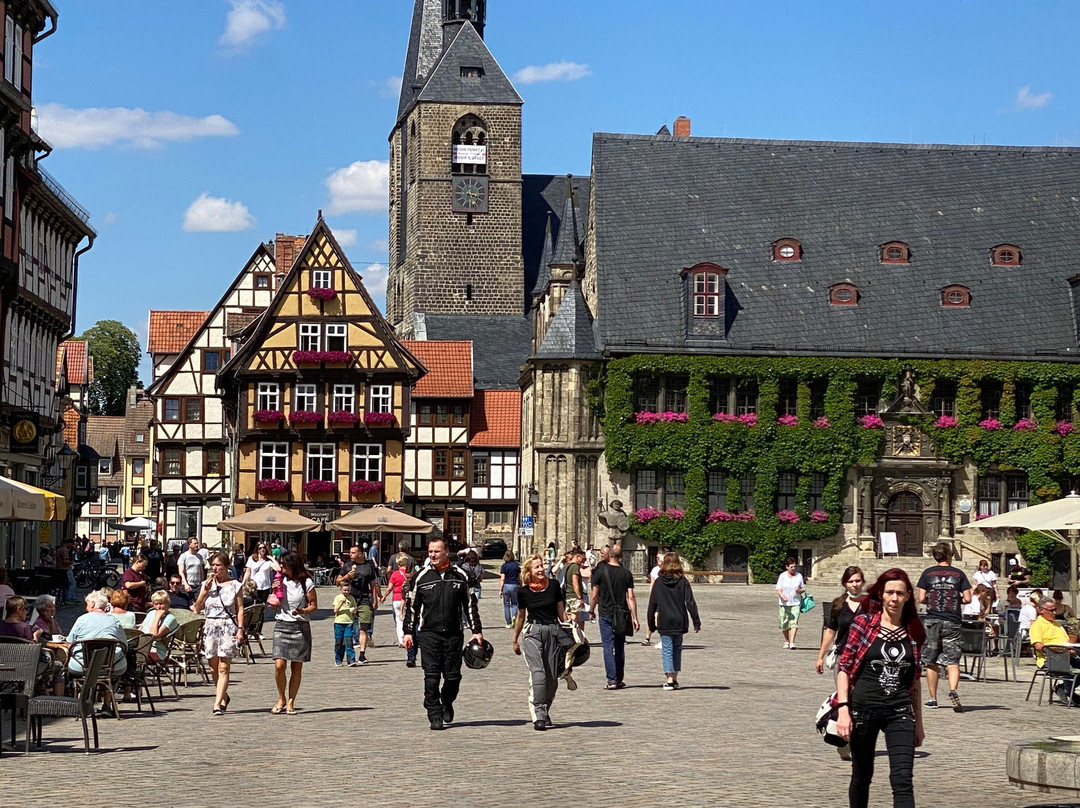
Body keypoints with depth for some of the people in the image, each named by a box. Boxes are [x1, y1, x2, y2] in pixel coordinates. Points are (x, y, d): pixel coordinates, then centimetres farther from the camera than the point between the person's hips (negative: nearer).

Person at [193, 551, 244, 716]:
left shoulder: (235, 586, 2)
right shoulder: (207, 584, 10)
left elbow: (240, 609, 0)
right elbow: (198, 607, 5)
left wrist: (240, 629, -9)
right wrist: (206, 589, -5)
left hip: (228, 627, -4)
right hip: (210, 627, 4)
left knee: (223, 668, -9)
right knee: (213, 668, 7)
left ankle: (218, 704, -13)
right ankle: (223, 696, 27)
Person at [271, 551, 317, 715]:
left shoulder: (306, 583, -4)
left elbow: (314, 605, 1)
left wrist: (303, 611, -18)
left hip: (300, 627, -2)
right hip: (281, 625, 2)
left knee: (296, 667, 2)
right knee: (279, 665, -10)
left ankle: (290, 702, 12)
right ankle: (281, 699, 9)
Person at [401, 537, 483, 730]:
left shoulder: (460, 576, 7)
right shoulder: (422, 576, 4)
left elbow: (470, 604, 13)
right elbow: (411, 605, 9)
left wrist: (477, 631, 9)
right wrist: (408, 632, 5)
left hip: (453, 634, 1)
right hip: (429, 633, -1)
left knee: (453, 676, 3)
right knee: (431, 677, -6)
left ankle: (447, 704, 31)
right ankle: (435, 716, 0)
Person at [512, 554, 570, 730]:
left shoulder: (553, 585, 2)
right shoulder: (523, 591, 1)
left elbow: (561, 611, 12)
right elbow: (520, 617, 15)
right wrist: (515, 640, 23)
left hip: (553, 631, 2)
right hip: (532, 632, -2)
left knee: (552, 676, 2)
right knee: (537, 672, -17)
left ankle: (545, 711, 18)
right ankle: (538, 715, -20)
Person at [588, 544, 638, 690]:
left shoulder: (600, 572, -5)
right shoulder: (626, 574, -1)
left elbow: (594, 596, -3)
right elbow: (631, 597, -3)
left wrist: (591, 611, 12)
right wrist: (634, 618, 0)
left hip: (606, 614, -2)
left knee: (608, 647, -2)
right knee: (620, 647, 11)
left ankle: (612, 680, -10)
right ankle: (619, 680, 16)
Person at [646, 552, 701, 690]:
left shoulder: (658, 582, -1)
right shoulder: (683, 581, -2)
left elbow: (652, 605, 1)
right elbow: (690, 602, -6)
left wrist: (651, 624, 9)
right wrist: (696, 622, -2)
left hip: (664, 622, -1)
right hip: (680, 621, 1)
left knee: (667, 650, 2)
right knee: (677, 648, 16)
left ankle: (669, 679, -7)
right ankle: (674, 679, 17)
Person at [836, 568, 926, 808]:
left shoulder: (913, 631, 7)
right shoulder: (863, 623, -2)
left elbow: (914, 679, 15)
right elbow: (844, 668, -3)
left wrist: (918, 721, 16)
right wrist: (842, 708, -14)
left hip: (899, 712, 2)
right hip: (863, 709, -1)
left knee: (903, 780, -11)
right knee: (862, 776, 12)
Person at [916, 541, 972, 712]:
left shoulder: (927, 573, 3)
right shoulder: (958, 574, 4)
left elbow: (921, 599, -1)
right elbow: (967, 599, 1)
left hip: (932, 620, 0)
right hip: (952, 621, 0)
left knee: (931, 662, 9)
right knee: (952, 660, -2)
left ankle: (933, 699, 14)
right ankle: (953, 690, -27)